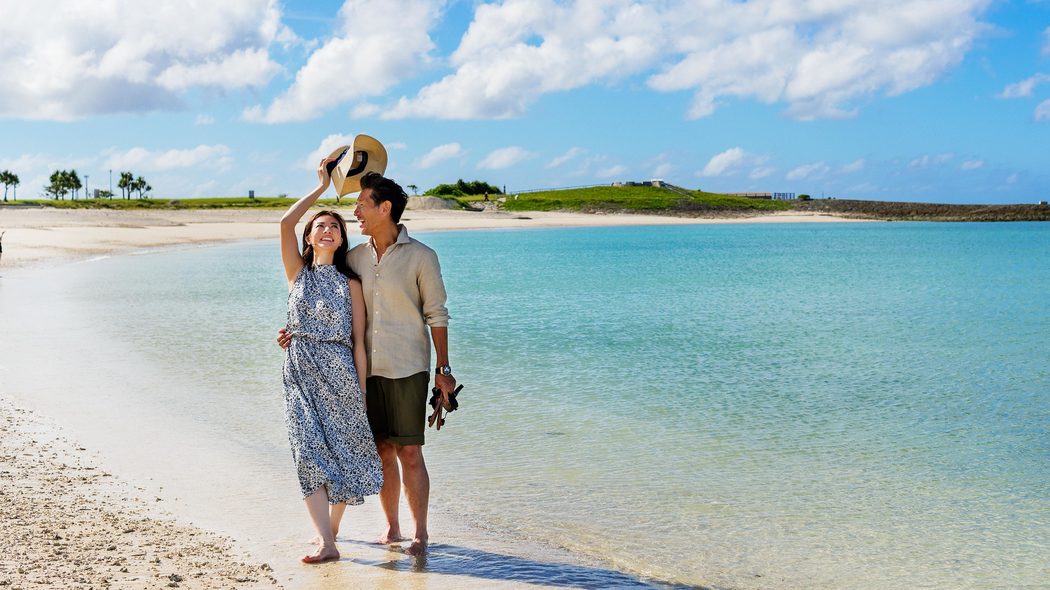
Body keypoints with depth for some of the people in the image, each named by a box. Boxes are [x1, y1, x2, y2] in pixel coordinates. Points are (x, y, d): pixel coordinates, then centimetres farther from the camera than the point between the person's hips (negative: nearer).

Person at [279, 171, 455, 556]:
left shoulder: (420, 257, -4)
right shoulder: (355, 257, 9)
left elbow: (437, 315, -2)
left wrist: (443, 370, -5)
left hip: (407, 369, -4)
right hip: (368, 369, 4)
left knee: (409, 452, -3)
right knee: (382, 451, 9)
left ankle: (420, 534, 8)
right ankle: (391, 529, 21)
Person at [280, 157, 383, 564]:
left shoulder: (351, 284, 6)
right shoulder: (298, 272, 9)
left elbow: (358, 342, 3)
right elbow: (285, 223, -6)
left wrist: (362, 391, -2)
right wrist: (321, 187, -1)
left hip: (340, 374, 0)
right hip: (300, 374, 0)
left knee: (342, 454, 1)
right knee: (310, 454, -10)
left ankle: (331, 530, 18)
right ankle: (326, 542, -14)